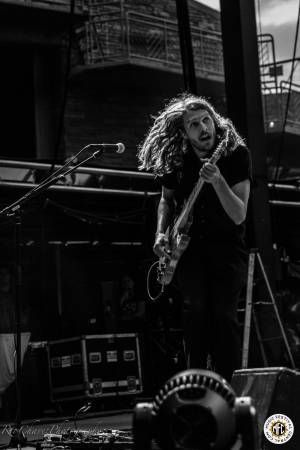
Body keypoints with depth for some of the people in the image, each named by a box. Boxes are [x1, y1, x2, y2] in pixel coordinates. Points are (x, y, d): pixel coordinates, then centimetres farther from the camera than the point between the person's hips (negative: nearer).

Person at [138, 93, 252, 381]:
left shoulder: (236, 154, -12)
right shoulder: (175, 162, -4)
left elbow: (238, 216, -18)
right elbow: (167, 200, 16)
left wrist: (217, 181, -33)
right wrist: (161, 233, -1)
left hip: (227, 248, -2)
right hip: (189, 248, 2)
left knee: (224, 314, -15)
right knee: (195, 308, -17)